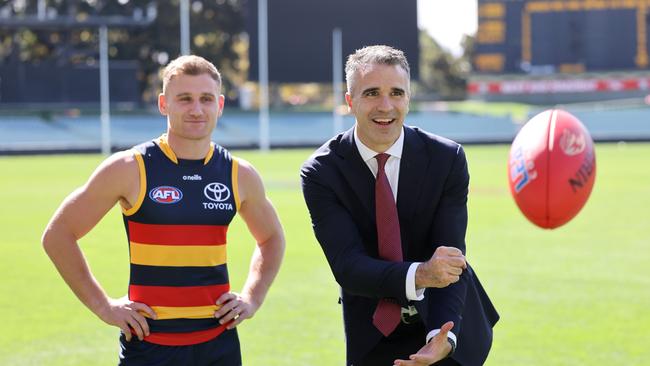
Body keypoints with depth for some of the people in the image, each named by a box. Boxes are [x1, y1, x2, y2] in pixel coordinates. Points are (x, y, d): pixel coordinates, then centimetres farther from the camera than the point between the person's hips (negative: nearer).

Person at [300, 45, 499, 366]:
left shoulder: (447, 159, -13)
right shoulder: (321, 173, -14)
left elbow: (449, 261, -19)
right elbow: (347, 266, -23)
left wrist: (443, 337, -36)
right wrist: (419, 274, -41)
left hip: (446, 327, 0)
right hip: (374, 336, 0)